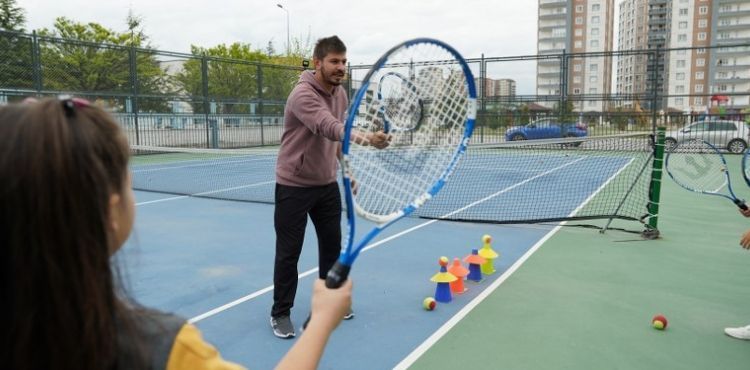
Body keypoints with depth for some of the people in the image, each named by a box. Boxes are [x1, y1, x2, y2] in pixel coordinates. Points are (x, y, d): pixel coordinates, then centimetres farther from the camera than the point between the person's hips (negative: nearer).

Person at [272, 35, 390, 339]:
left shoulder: (340, 94, 4)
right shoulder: (303, 94, -23)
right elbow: (328, 127, -41)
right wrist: (365, 138, -57)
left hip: (327, 183, 7)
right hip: (294, 186, -7)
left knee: (332, 244, 13)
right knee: (288, 252, 2)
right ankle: (281, 312, 19)